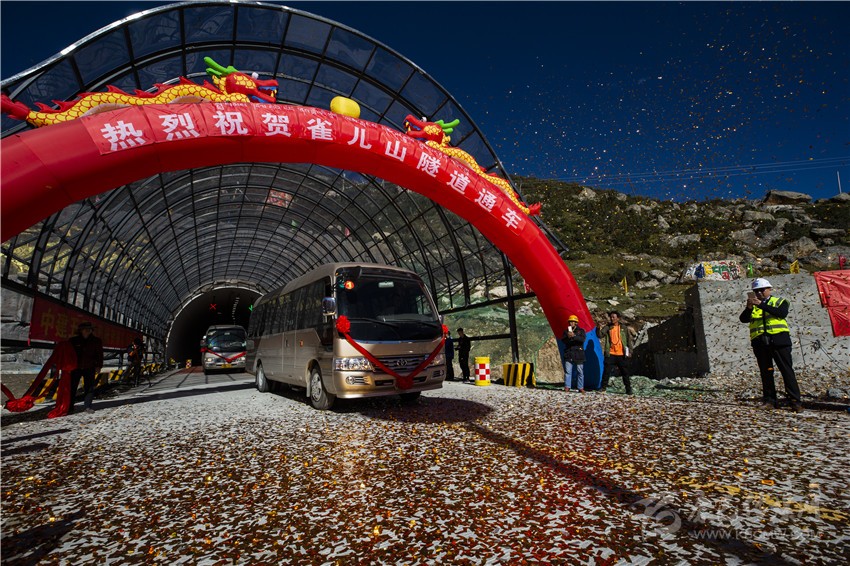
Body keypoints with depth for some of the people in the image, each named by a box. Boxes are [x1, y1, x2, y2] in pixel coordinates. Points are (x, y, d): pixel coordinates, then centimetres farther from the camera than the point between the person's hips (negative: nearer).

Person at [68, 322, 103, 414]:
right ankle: (70, 407, 11)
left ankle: (88, 406, 9)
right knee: (72, 388, 1)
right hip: (76, 367, 0)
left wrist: (98, 366, -4)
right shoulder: (73, 340, 3)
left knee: (89, 388, 1)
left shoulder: (96, 341, 2)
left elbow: (99, 354, 2)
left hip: (90, 368, 0)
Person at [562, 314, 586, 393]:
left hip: (578, 354, -1)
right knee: (567, 371, -2)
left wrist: (574, 336, -26)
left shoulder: (581, 330, 7)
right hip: (569, 354, 1)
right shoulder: (566, 331, 14)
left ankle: (581, 388, 6)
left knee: (580, 371, 1)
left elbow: (583, 339, -11)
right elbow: (563, 340, 1)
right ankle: (567, 387, 1)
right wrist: (568, 337, -20)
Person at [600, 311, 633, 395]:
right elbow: (600, 335, -10)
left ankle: (628, 389, 18)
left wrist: (630, 351, 1)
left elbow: (629, 340, 7)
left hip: (622, 354, 0)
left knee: (625, 372, 9)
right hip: (610, 354, 0)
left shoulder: (623, 328, 6)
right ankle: (603, 387, 7)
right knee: (607, 371, -2)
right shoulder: (607, 328, 5)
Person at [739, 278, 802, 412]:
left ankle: (795, 400, 0)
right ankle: (770, 399, 10)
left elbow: (781, 313, -11)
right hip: (760, 342, 3)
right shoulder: (753, 306, 18)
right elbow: (743, 319, 2)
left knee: (787, 370, -3)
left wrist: (761, 305, -17)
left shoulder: (780, 301, 11)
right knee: (766, 372, 5)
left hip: (779, 340, -2)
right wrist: (749, 307, -15)